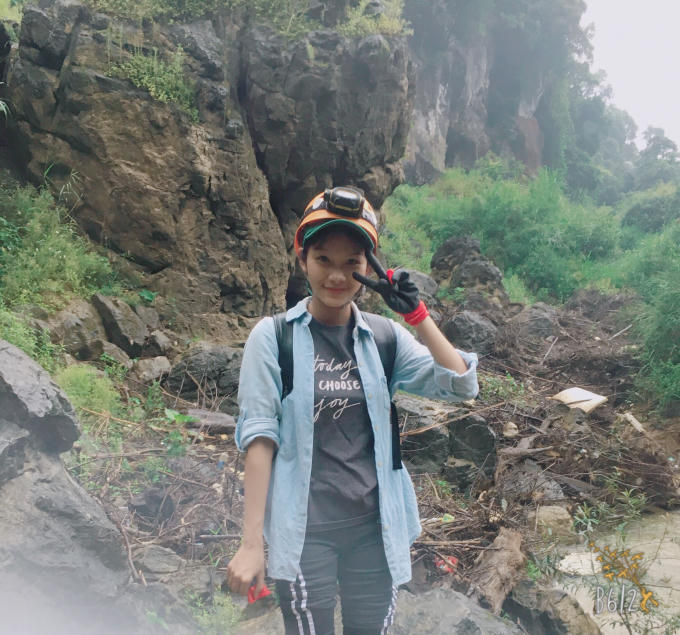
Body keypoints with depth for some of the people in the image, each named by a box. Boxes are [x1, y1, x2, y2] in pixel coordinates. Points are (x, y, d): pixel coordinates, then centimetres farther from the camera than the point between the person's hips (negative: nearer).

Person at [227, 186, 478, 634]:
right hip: (304, 529, -3)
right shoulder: (273, 337, -8)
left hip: (376, 524, 3)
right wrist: (251, 543, -12)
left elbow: (462, 386, -5)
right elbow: (259, 437, -11)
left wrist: (416, 313, -14)